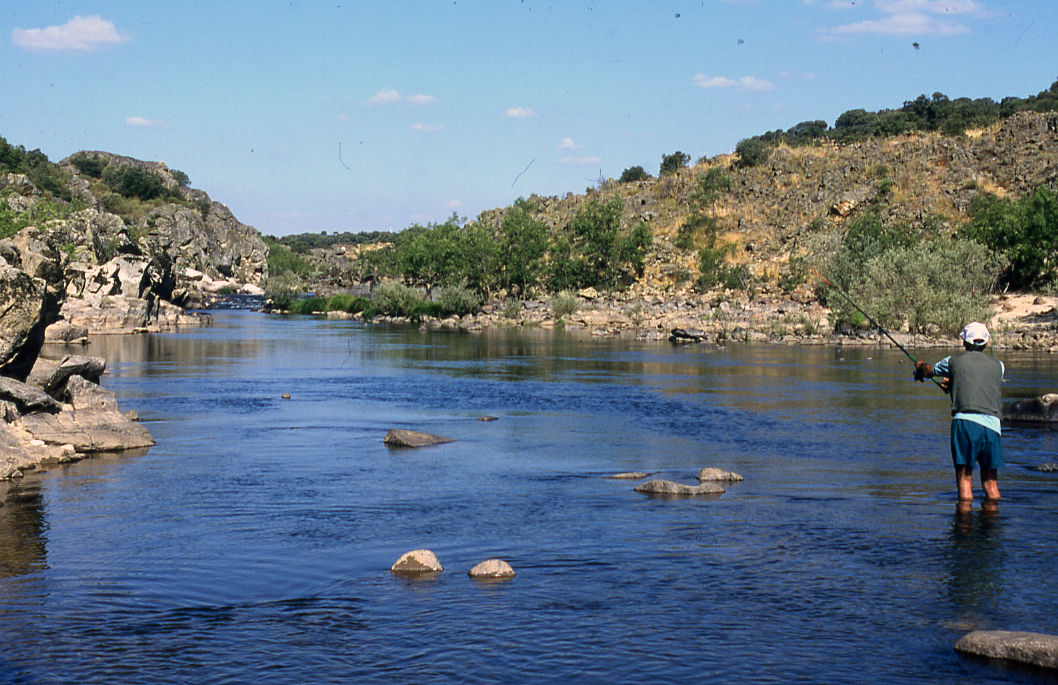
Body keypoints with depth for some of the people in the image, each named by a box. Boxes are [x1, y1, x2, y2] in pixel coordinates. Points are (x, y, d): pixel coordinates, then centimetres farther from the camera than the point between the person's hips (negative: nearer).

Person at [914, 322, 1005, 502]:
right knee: (990, 481, 13)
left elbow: (928, 371, 29)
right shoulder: (998, 366, 17)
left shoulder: (954, 362, 10)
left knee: (964, 479, 0)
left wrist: (919, 366, 53)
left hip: (965, 420, -3)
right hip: (992, 424, 3)